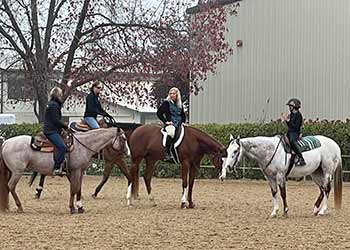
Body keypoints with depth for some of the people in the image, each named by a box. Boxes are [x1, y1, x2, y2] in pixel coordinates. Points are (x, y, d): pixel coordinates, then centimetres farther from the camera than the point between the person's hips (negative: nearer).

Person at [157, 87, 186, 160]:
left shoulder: (180, 104, 20)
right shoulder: (166, 103, 5)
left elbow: (183, 115, 30)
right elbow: (159, 113, 3)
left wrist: (183, 122, 11)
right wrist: (165, 121, -5)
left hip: (179, 123, 6)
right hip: (170, 123, -6)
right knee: (171, 133, -37)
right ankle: (167, 152, -36)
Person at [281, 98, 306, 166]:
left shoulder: (298, 115, -11)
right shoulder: (291, 114, 14)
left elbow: (296, 126, -19)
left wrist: (288, 121, -18)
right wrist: (286, 120, 7)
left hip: (295, 133, -10)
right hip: (289, 132, 10)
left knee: (292, 141, -37)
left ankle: (301, 159, -39)